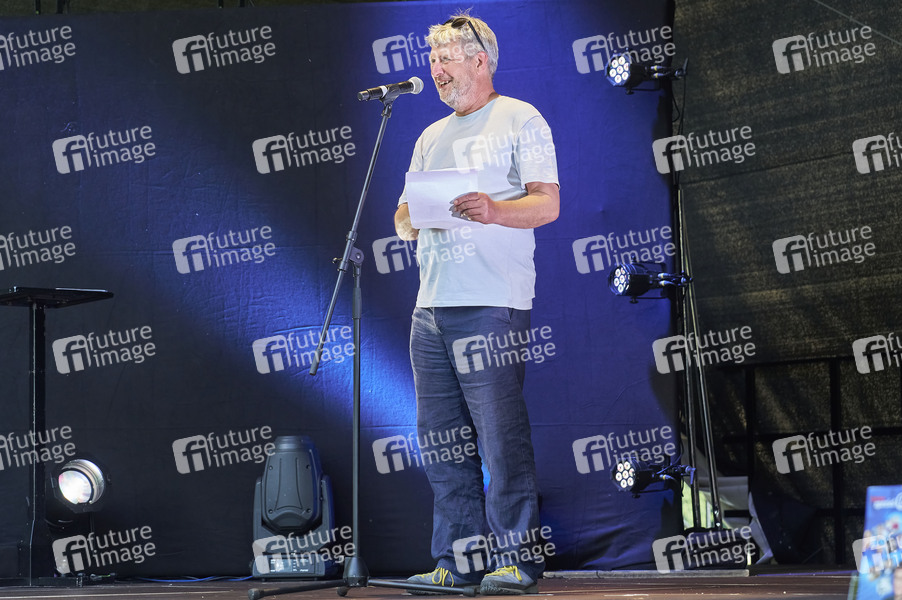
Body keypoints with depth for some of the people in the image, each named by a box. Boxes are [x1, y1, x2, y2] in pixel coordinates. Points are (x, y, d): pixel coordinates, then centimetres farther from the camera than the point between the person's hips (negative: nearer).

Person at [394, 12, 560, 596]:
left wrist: (494, 209, -22)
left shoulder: (519, 119, 4)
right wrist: (411, 217, -1)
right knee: (440, 438, 4)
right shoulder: (431, 137, 24)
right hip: (431, 306, 7)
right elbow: (405, 215, 23)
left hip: (493, 303, -7)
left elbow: (548, 203, -4)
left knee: (503, 436, -8)